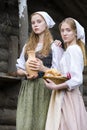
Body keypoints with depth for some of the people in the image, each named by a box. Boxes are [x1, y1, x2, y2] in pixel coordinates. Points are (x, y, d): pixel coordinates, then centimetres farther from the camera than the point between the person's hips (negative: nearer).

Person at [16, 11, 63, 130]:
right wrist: (26, 73, -4)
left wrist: (43, 68, -19)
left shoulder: (54, 46, 3)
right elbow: (19, 69, 18)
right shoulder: (27, 46, 19)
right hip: (27, 88, 4)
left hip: (44, 88, -4)